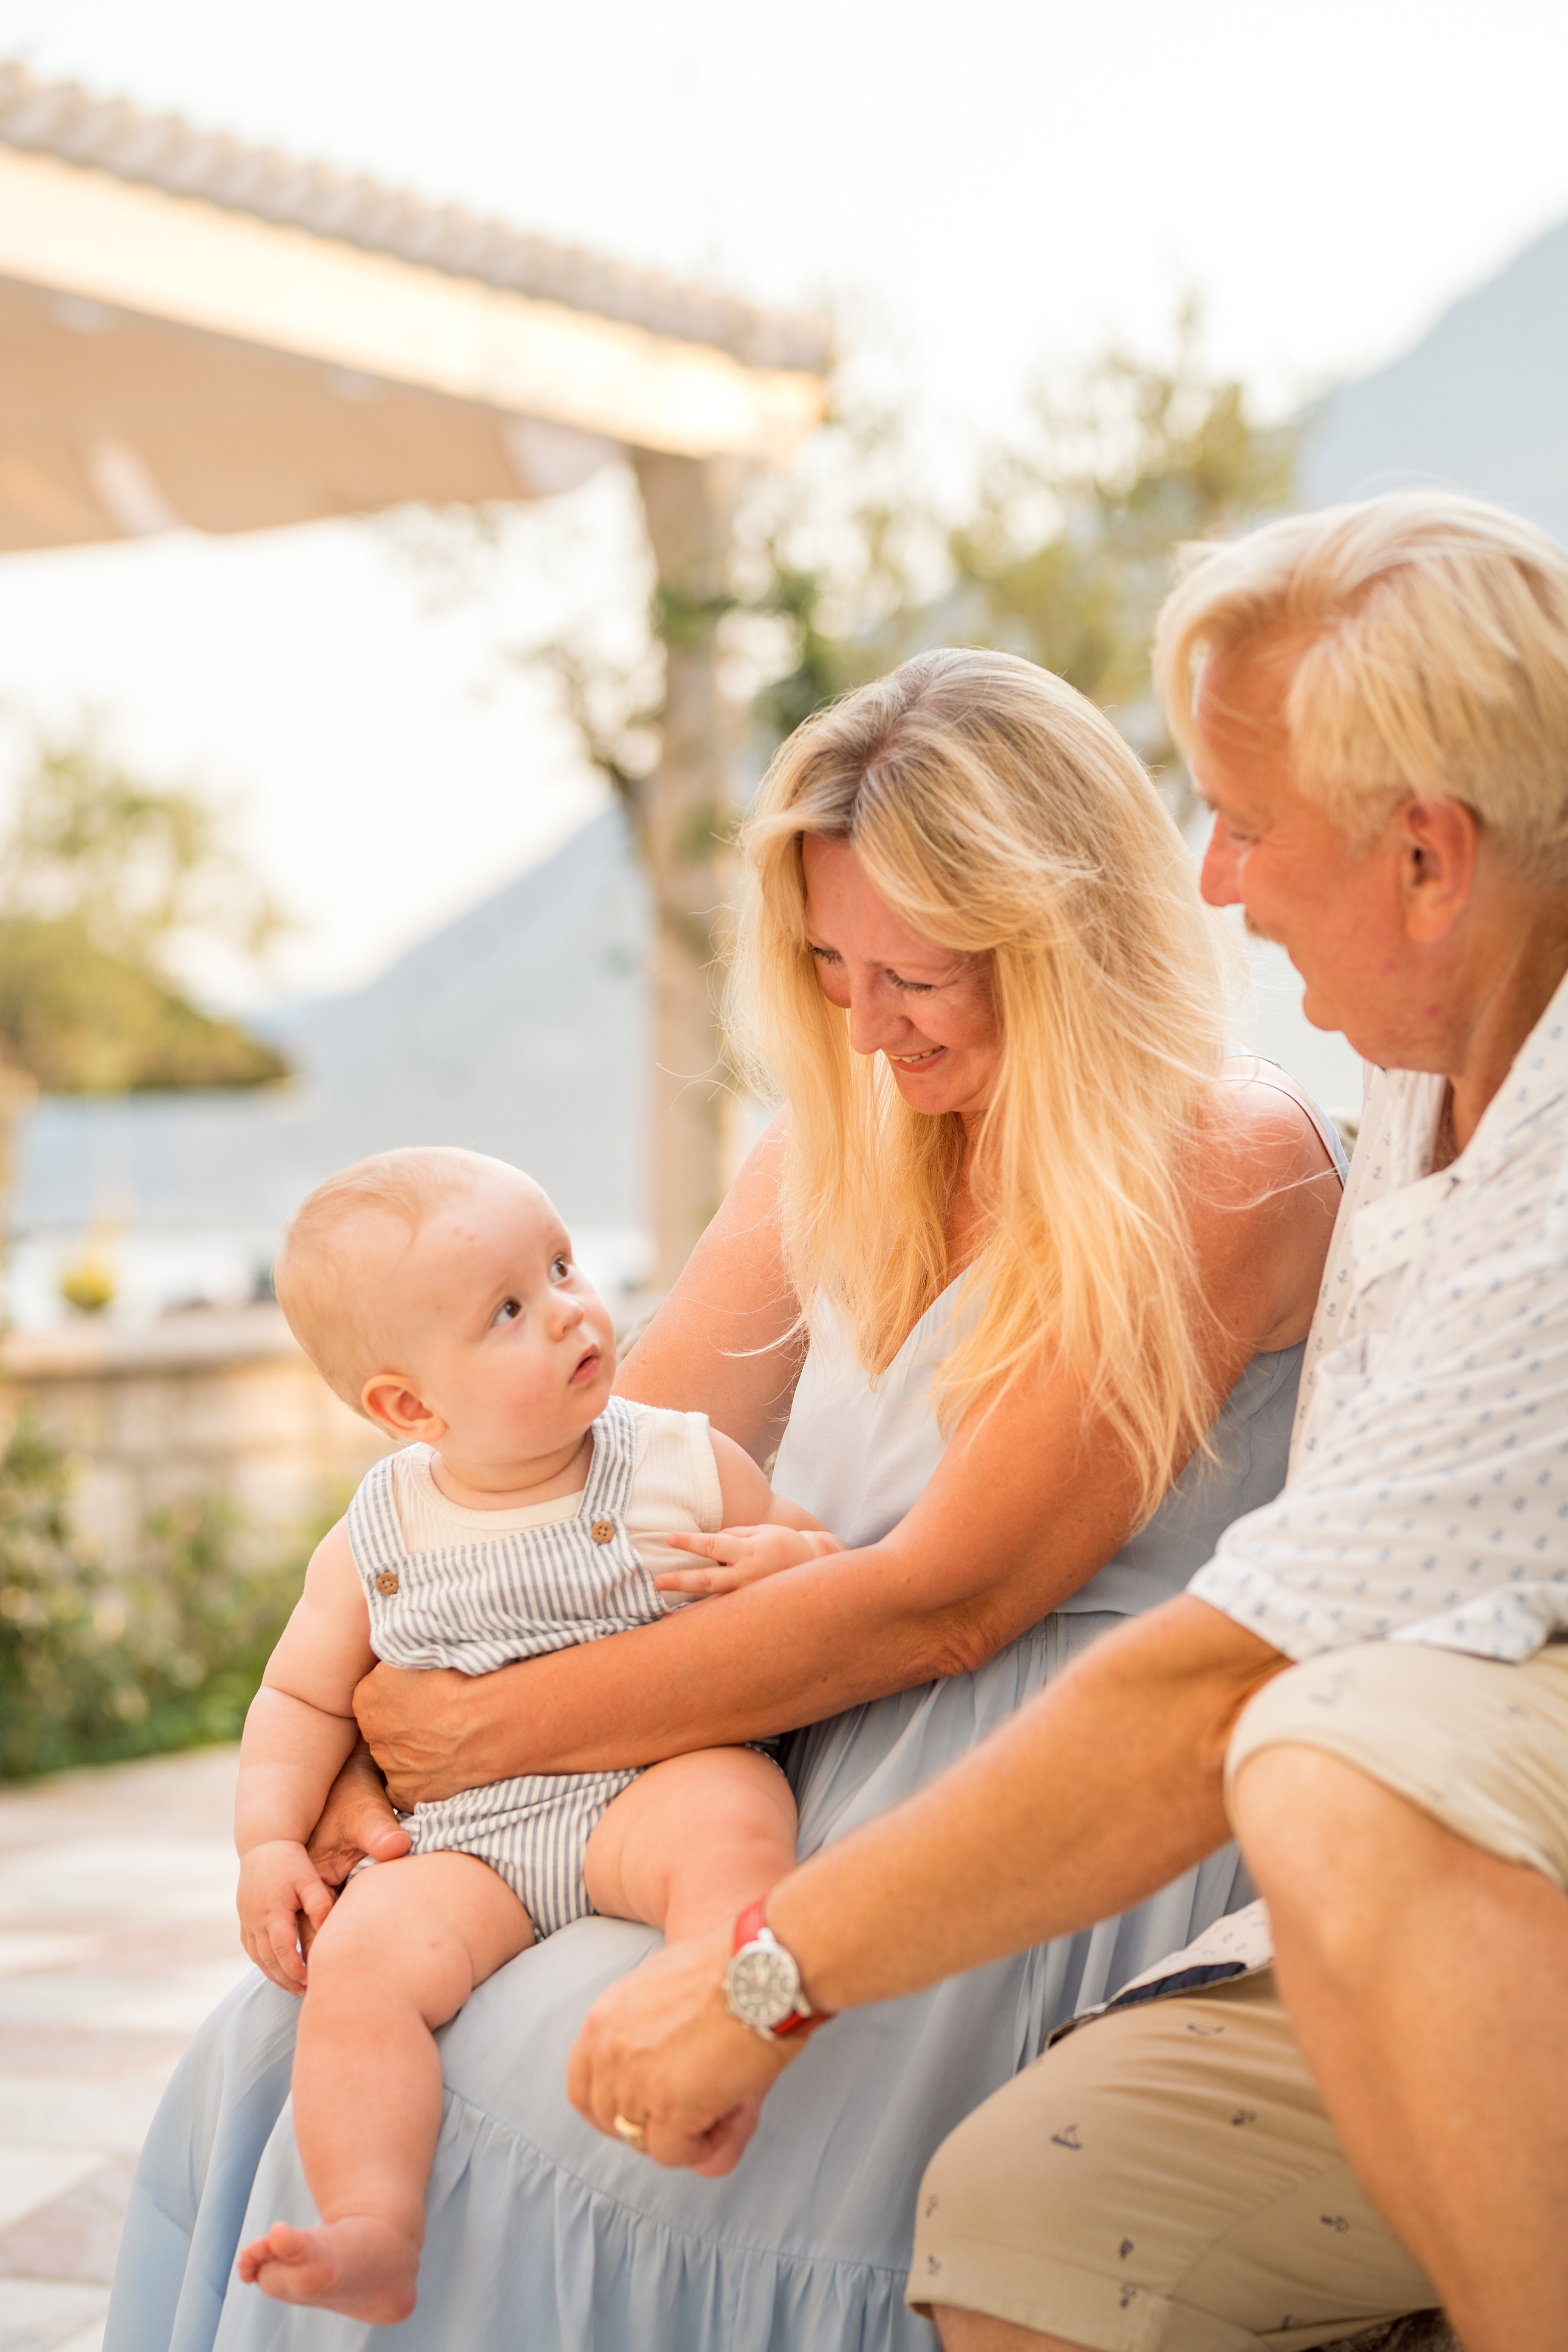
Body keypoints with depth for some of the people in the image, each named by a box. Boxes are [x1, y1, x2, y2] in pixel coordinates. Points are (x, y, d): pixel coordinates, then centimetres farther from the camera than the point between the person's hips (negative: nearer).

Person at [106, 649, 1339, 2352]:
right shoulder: (843, 1143, 12)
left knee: (573, 2079, -25)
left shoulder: (1224, 1165, -11)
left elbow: (943, 1600, -17)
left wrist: (503, 1729, -14)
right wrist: (356, 1756, -5)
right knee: (296, 2046, -11)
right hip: (804, 1767, 7)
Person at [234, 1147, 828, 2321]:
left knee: (729, 1820, -35)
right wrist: (269, 1840, 1)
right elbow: (304, 1696, 17)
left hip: (655, 1784, -1)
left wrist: (782, 1565, -10)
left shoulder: (687, 1464, 5)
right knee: (361, 1959, -26)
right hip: (462, 1845, 2)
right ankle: (372, 2234, -31)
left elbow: (839, 1567, 14)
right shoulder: (371, 1548, 8)